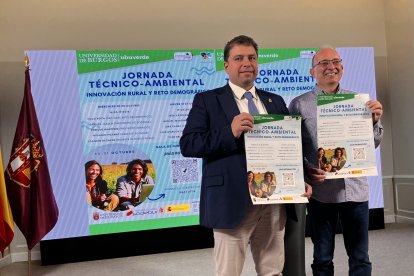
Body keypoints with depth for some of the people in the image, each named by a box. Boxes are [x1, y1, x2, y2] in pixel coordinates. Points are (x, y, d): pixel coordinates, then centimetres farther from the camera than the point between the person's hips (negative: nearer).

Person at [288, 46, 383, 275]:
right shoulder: (299, 104, 1)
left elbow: (372, 144, 10)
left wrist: (375, 121, -8)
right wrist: (306, 171, -17)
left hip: (355, 189, 2)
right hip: (320, 191, -2)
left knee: (360, 258, 10)